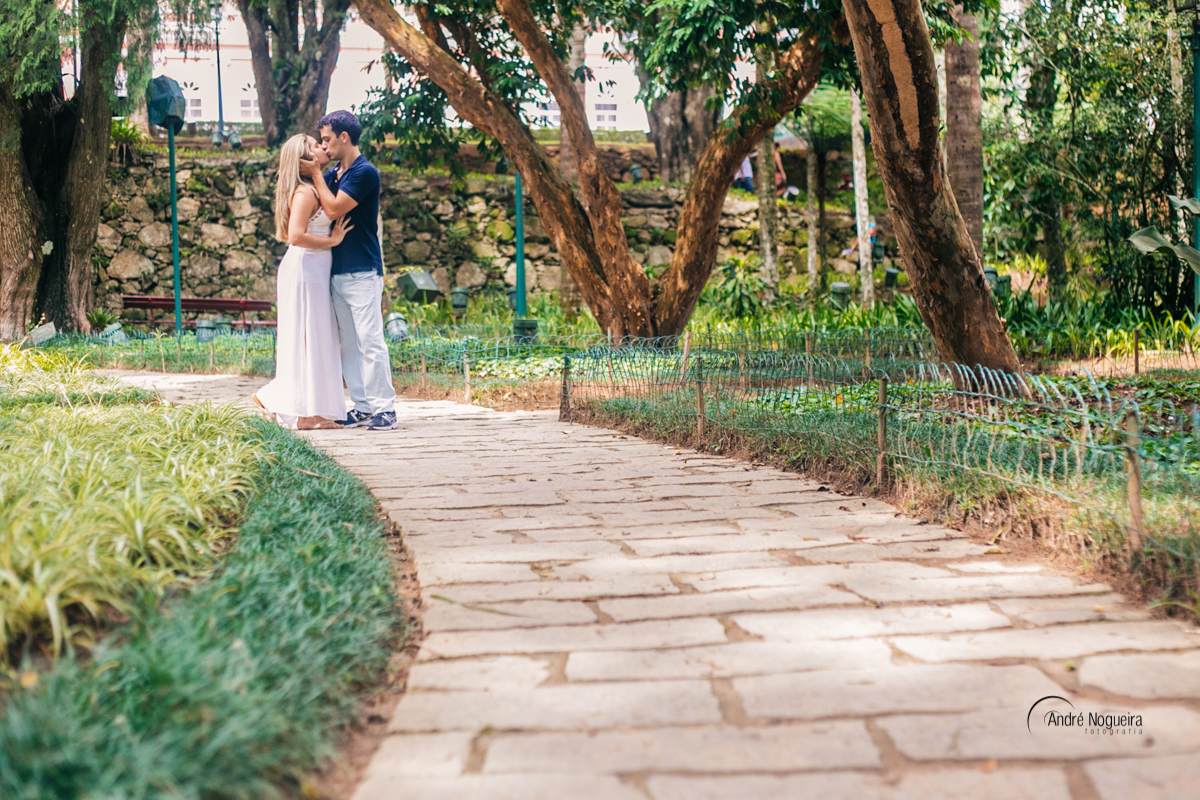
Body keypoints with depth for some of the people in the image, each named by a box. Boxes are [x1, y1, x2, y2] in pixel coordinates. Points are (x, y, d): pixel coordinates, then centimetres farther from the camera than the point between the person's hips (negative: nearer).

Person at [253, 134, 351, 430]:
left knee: (314, 338, 12)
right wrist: (333, 240, -14)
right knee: (308, 337, -5)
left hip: (314, 271, 10)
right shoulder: (305, 192, -13)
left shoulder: (314, 189, 17)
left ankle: (274, 397, 18)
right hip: (304, 268, -10)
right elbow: (297, 236, -22)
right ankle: (306, 412, -1)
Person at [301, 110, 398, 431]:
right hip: (338, 272, 9)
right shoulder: (333, 175, 17)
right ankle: (363, 408, 11)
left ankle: (384, 408, -6)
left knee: (370, 341, -9)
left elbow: (334, 208, -14)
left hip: (362, 272, -9)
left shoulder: (365, 172, -9)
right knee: (348, 344, 7)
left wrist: (315, 173, -6)